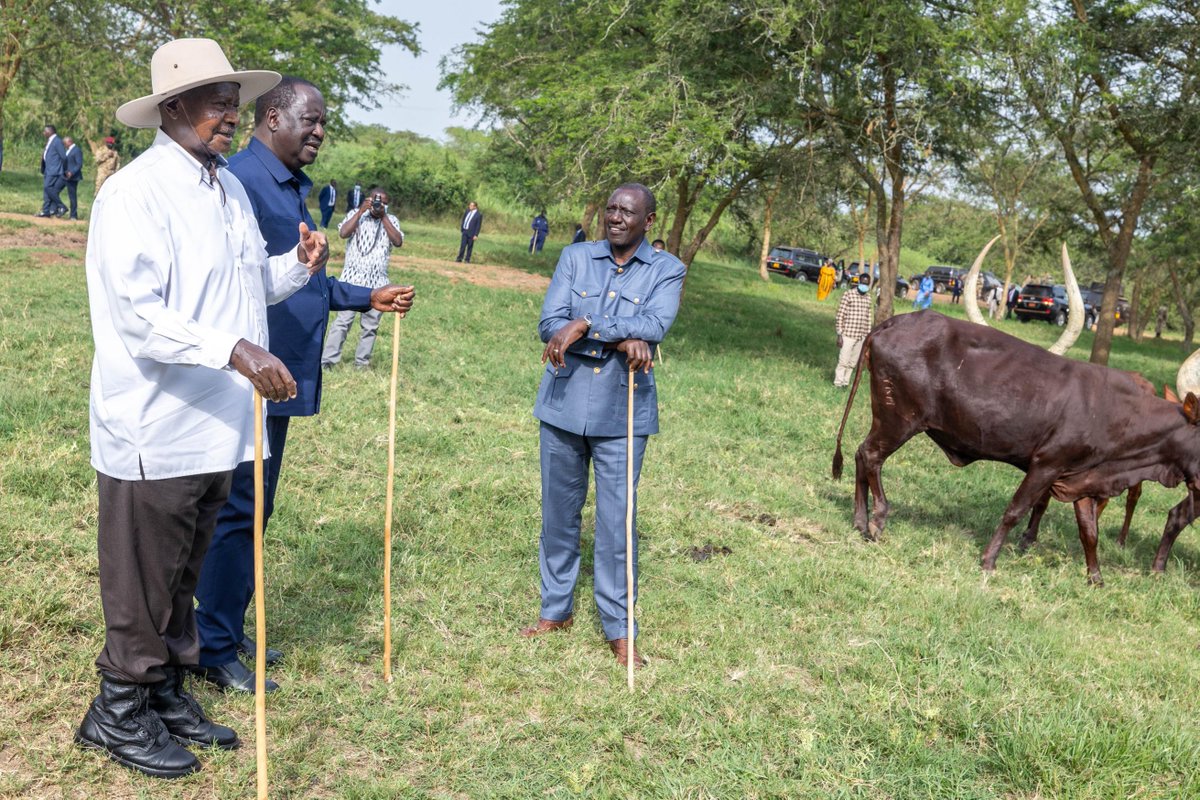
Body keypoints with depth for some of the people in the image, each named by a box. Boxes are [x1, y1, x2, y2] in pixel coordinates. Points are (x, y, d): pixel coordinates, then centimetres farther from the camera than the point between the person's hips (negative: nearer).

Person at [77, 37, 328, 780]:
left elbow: (250, 284, 19)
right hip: (155, 431, -8)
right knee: (143, 581, 5)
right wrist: (234, 349, -33)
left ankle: (167, 697, 33)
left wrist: (299, 265, 1)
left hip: (217, 426, 8)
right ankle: (118, 714, 22)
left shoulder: (232, 189, 11)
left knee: (183, 574, 19)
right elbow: (137, 313, -24)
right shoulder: (136, 191, -15)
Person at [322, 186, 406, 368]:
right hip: (353, 278, -2)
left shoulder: (391, 220, 9)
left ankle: (362, 362, 14)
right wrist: (361, 211, -11)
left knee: (370, 325, 5)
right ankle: (327, 360, -7)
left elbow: (398, 241, -7)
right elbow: (343, 233, -11)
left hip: (377, 283, 3)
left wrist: (384, 217, -8)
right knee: (342, 320, -8)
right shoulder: (356, 214, 5)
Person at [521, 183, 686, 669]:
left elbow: (655, 325, -19)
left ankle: (619, 627, 15)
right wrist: (621, 339, -21)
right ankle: (556, 609, 30)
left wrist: (583, 327, -25)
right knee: (558, 511, 13)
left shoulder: (667, 271, 0)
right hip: (564, 403, 3)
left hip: (622, 411, -2)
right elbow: (549, 325, -8)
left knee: (616, 519, 2)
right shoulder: (575, 258, 5)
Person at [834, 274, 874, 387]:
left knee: (852, 363, 8)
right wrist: (839, 334, -12)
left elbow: (868, 318, 15)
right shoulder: (848, 294, -7)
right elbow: (839, 315, -8)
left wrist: (868, 336, 12)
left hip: (861, 336, 5)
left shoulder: (869, 298, 9)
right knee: (843, 361, -5)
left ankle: (845, 382, 17)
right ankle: (838, 383, 3)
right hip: (848, 334, -5)